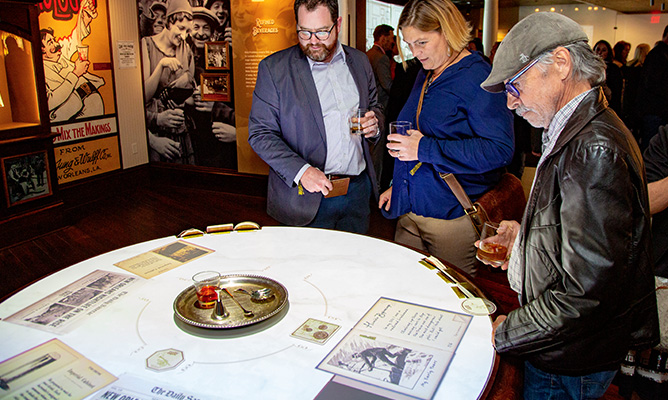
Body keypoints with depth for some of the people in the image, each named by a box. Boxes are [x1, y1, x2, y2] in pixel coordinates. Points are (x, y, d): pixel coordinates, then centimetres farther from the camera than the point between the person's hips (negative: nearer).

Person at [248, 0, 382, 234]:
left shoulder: (359, 61, 7)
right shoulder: (274, 68, -6)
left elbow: (374, 107, 21)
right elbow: (260, 133, -8)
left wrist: (374, 123, -4)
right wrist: (301, 171, -22)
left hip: (359, 189, 4)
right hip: (307, 197, -4)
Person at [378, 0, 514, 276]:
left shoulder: (478, 78, -13)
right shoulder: (425, 76, 14)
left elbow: (500, 149, -21)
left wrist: (426, 149, -22)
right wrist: (396, 185, 21)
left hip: (452, 215, -7)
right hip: (410, 210, 8)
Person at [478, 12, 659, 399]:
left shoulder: (595, 152, -28)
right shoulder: (579, 132, 5)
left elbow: (586, 294, -29)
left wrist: (505, 333, -18)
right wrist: (529, 232, 7)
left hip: (570, 364, -9)